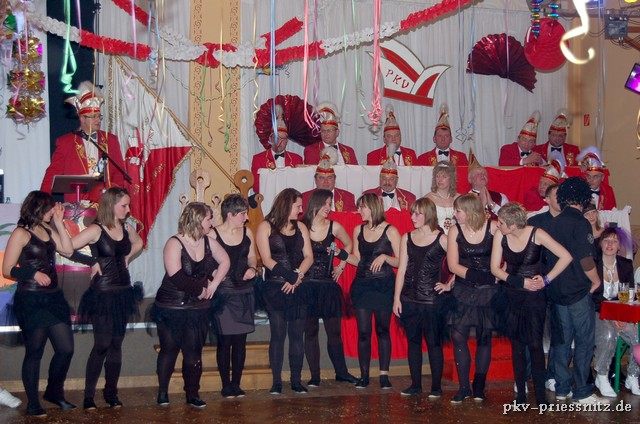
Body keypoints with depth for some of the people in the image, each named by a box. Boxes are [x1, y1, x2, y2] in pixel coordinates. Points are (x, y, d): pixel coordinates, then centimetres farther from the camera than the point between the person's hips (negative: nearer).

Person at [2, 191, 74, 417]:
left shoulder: (47, 230, 13)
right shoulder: (21, 233, -8)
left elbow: (68, 249, 2)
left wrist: (58, 222, 2)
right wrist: (33, 274, -22)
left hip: (53, 297, 7)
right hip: (31, 300, -7)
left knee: (66, 349, 8)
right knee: (34, 352, 2)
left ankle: (54, 392, 28)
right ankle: (33, 403, 15)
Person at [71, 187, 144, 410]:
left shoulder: (126, 228, 5)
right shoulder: (96, 230, -14)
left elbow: (138, 243, 27)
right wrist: (92, 262, -14)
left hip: (123, 293, 6)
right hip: (102, 294, -6)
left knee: (116, 344, 9)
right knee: (102, 345, -6)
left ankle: (111, 392, 18)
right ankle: (89, 395, 5)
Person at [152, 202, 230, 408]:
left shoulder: (208, 241, 3)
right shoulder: (174, 244, -14)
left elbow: (224, 261, 9)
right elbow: (176, 278, -24)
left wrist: (214, 284, -4)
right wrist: (201, 289, -18)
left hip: (198, 309, 4)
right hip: (171, 308, -4)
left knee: (194, 352, 6)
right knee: (169, 350, 7)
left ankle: (192, 394, 15)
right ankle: (162, 391, 20)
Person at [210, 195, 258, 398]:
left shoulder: (247, 233, 6)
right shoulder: (213, 234, -9)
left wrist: (252, 268, -3)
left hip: (244, 292, 4)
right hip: (223, 293, -4)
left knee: (240, 340, 7)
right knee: (225, 341, -1)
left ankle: (236, 383, 16)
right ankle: (226, 385, 10)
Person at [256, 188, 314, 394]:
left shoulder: (301, 227, 14)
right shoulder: (266, 226, 1)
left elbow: (308, 256, 5)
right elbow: (267, 259, -8)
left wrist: (297, 276, -12)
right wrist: (290, 275, -15)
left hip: (298, 288, 4)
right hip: (275, 288, -4)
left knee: (297, 335, 4)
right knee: (278, 334, -3)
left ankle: (296, 380, 10)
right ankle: (276, 382, 4)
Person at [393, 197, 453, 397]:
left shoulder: (441, 239, -4)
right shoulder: (407, 238, 8)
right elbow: (402, 269, 7)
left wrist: (448, 285, -7)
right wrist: (397, 298, 4)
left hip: (433, 300, -4)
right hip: (410, 300, 4)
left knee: (433, 343, 2)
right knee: (413, 342, 10)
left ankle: (436, 386, 12)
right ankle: (415, 384, 19)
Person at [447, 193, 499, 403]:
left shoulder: (493, 227, -8)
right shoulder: (455, 230, -2)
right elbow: (453, 264, -3)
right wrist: (474, 275, -15)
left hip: (488, 291, -1)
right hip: (463, 290, 2)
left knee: (484, 337, 5)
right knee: (458, 336, -6)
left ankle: (479, 386, 16)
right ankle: (464, 386, 5)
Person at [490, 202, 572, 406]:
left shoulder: (536, 234, -14)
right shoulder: (499, 235, -6)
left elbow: (566, 257, -13)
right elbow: (495, 268, -5)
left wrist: (546, 279, -14)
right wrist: (521, 282, -14)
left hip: (534, 297, -3)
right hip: (511, 296, 3)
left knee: (535, 344, -3)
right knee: (517, 345, 7)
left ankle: (540, 395, 5)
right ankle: (520, 395, 15)